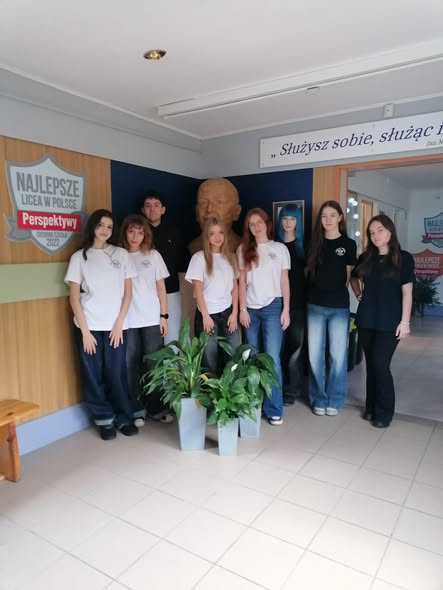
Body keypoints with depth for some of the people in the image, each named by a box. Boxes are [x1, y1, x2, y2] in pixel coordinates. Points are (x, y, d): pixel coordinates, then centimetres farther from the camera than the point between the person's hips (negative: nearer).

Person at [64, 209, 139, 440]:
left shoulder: (121, 254, 7)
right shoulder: (79, 257, 3)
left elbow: (127, 291, 5)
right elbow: (74, 297, 0)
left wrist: (119, 323, -3)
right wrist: (85, 330, -6)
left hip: (115, 326, 1)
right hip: (89, 326, 0)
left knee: (116, 374, 2)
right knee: (94, 376, 4)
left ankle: (124, 418, 20)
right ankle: (105, 421, 20)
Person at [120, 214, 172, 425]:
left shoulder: (153, 255, 6)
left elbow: (161, 287, 7)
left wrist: (163, 315, 2)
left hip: (152, 319, 1)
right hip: (127, 320, -1)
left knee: (153, 363, 7)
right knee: (131, 364, 4)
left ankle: (157, 408, 18)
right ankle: (136, 410, 16)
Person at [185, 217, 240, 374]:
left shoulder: (230, 257, 9)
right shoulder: (199, 257, -4)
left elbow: (235, 286, 8)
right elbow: (197, 289, -7)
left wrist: (234, 313, 0)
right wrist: (205, 316, -11)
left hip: (228, 313, 4)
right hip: (208, 314, -4)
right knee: (211, 360, 4)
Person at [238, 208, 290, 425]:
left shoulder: (280, 248, 6)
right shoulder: (244, 249, 9)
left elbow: (284, 281, 5)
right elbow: (242, 281, 6)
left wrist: (286, 310, -2)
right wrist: (242, 309, -1)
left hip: (273, 307, -2)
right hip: (251, 308, 2)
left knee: (272, 358, -7)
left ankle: (274, 409, 0)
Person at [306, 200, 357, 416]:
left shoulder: (349, 244, 3)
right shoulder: (314, 242, 8)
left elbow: (349, 276, 6)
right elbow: (307, 271, 12)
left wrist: (338, 292, 2)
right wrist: (314, 289, 2)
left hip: (339, 307, -2)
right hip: (315, 305, 2)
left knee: (338, 355, 4)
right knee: (315, 355, 5)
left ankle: (335, 400, 20)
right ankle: (319, 399, 20)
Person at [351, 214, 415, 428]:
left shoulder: (403, 258, -3)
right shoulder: (365, 258, 8)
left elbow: (406, 292, -5)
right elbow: (354, 278, 26)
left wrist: (405, 322, -9)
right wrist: (359, 294, 8)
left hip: (389, 322, -4)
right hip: (366, 320, 4)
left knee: (380, 365, -7)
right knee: (371, 365, 10)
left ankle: (384, 412, 9)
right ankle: (371, 407, 23)